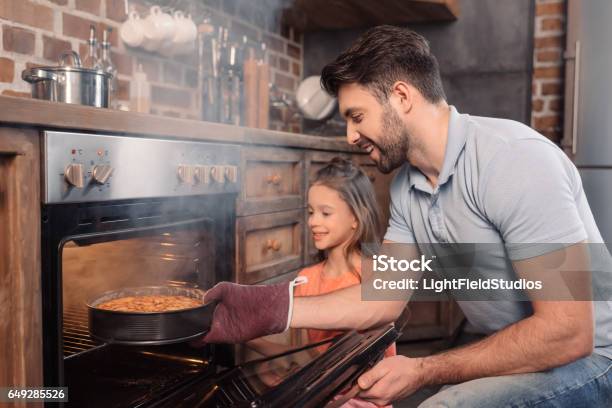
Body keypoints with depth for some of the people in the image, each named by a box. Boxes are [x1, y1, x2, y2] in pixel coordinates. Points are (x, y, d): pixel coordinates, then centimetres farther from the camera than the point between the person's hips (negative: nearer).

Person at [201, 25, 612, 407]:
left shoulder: (514, 158, -25)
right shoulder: (406, 187, 0)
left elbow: (566, 333, -26)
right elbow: (383, 296, -1)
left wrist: (423, 371, -20)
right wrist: (270, 310, -11)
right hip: (503, 352, 6)